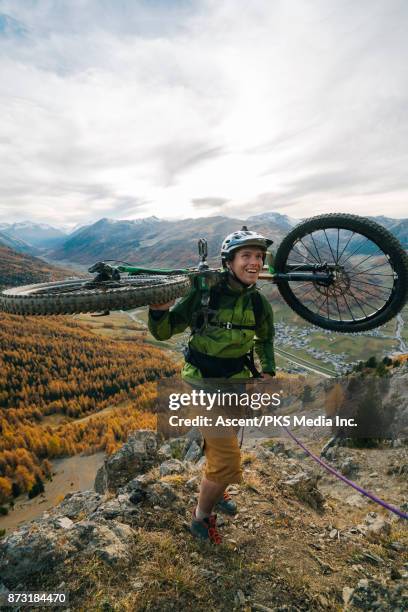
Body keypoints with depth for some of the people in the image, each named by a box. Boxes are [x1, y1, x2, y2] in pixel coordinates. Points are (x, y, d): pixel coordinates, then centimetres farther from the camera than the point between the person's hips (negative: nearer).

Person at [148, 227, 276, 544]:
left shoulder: (259, 304, -7)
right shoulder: (203, 291, -20)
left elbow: (265, 339, 13)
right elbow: (163, 332, -14)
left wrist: (267, 371, 1)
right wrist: (159, 311, -35)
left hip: (236, 381, 5)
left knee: (221, 444, 26)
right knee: (227, 461, -7)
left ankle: (213, 492, 56)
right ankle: (202, 518, 23)